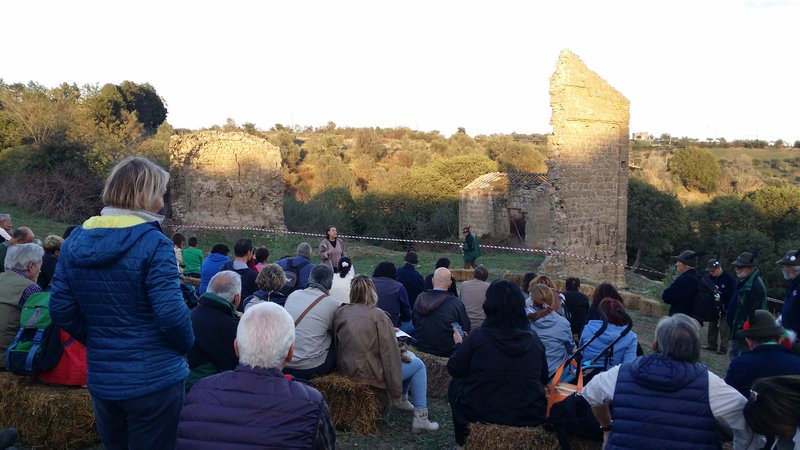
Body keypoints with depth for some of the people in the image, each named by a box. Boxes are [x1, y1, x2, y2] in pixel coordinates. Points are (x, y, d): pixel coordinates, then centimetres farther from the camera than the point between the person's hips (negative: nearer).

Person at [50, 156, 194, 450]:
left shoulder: (76, 240, 2)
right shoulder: (153, 242, -17)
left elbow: (61, 310, 4)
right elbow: (171, 313, -21)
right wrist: (187, 346, -2)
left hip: (101, 378, 6)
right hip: (154, 379, -6)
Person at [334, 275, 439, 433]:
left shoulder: (340, 312, -1)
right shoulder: (378, 315, -18)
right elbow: (390, 356, -16)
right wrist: (396, 393, -8)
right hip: (368, 373, -7)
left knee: (409, 356, 23)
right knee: (418, 365, 12)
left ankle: (403, 401, 38)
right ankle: (420, 418, 12)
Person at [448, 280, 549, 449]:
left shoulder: (478, 336, -14)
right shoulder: (534, 339, -6)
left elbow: (454, 370, -1)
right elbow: (544, 379, 8)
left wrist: (459, 344, 17)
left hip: (482, 412, -2)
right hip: (530, 416, 3)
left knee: (456, 384, 25)